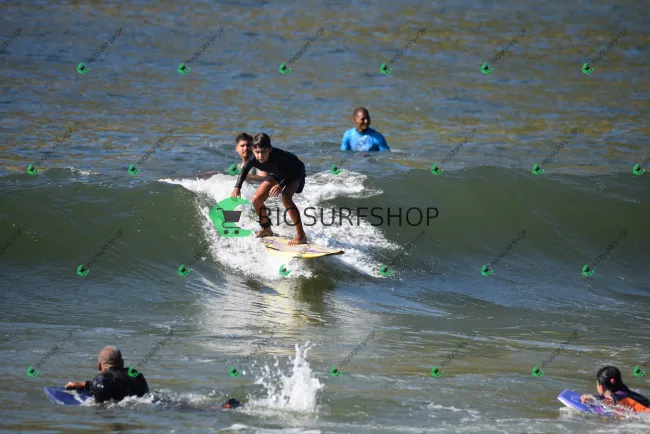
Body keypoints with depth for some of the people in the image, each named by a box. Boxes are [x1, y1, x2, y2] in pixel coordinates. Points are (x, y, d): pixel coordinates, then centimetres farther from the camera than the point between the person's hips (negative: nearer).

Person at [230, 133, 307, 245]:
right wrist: (237, 187, -15)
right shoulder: (253, 160, -25)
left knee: (285, 197, -33)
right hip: (278, 174, 7)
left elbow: (292, 171, -35)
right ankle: (266, 229, 26)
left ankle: (301, 235, -30)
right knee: (256, 199, -1)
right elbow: (245, 170, -5)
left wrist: (281, 185, -51)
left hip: (295, 173, -7)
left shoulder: (278, 156, -41)